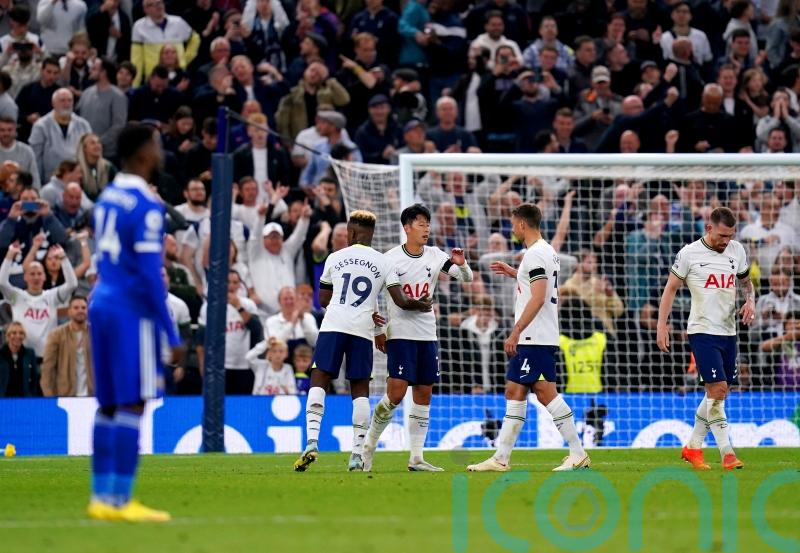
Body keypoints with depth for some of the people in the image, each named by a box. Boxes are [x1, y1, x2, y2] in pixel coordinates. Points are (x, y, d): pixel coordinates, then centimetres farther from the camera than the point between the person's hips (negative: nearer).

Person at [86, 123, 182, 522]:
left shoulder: (107, 198, 13)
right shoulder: (146, 205, -13)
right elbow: (150, 274, -16)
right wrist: (171, 334, -14)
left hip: (101, 304, 8)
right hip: (132, 310, -8)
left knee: (109, 404, 10)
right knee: (131, 405, -7)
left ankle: (102, 497, 10)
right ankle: (120, 501, -9)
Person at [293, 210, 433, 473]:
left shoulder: (335, 258, 8)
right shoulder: (383, 262, 8)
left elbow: (323, 300, 14)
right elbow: (401, 301, 2)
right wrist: (420, 304, 23)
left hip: (333, 326, -1)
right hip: (362, 332, 1)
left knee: (318, 382, 0)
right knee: (360, 391, 8)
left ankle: (312, 442, -18)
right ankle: (357, 455, 2)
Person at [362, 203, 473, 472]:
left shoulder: (435, 256, 5)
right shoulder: (390, 259, -7)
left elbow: (467, 279, 8)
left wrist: (461, 264, -15)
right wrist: (377, 331, -2)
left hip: (427, 334, 5)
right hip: (400, 333, -5)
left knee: (424, 394, 4)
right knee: (396, 392, -14)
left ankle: (416, 457, 7)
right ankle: (369, 445, 4)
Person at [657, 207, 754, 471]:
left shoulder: (737, 250, 8)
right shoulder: (689, 253, -6)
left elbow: (746, 282, 23)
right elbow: (671, 288, 1)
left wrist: (750, 301, 2)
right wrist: (662, 325, -5)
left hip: (728, 331, 6)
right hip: (702, 330, -6)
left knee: (718, 394, 10)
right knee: (717, 389, -15)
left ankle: (692, 447, 23)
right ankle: (727, 454, -15)